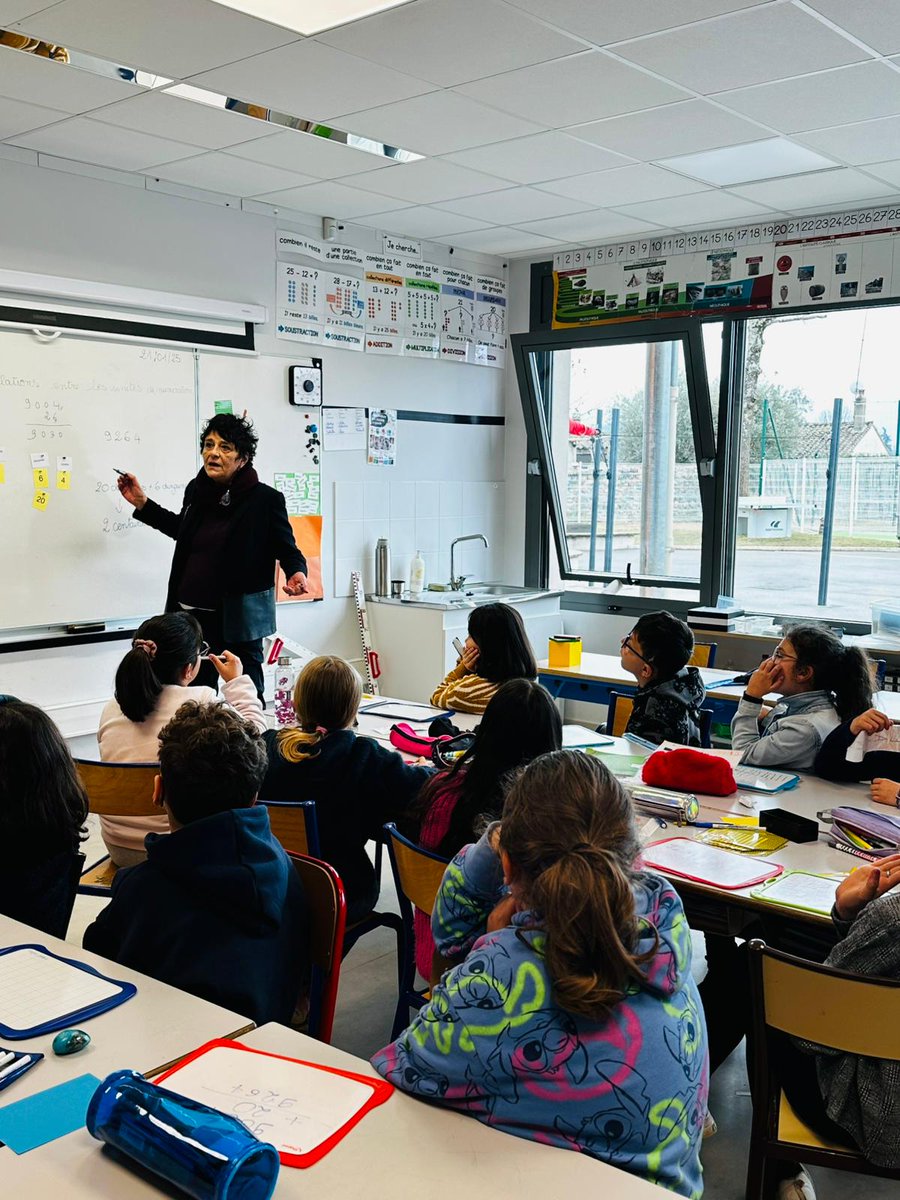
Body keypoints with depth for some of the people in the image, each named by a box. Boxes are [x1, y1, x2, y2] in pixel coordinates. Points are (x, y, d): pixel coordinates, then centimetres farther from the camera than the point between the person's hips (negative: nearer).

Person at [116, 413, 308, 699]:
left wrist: (296, 574, -23)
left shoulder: (265, 499, -11)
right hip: (192, 613, 5)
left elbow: (288, 550, -2)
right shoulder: (195, 490, 5)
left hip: (238, 620, -5)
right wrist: (142, 504, 21)